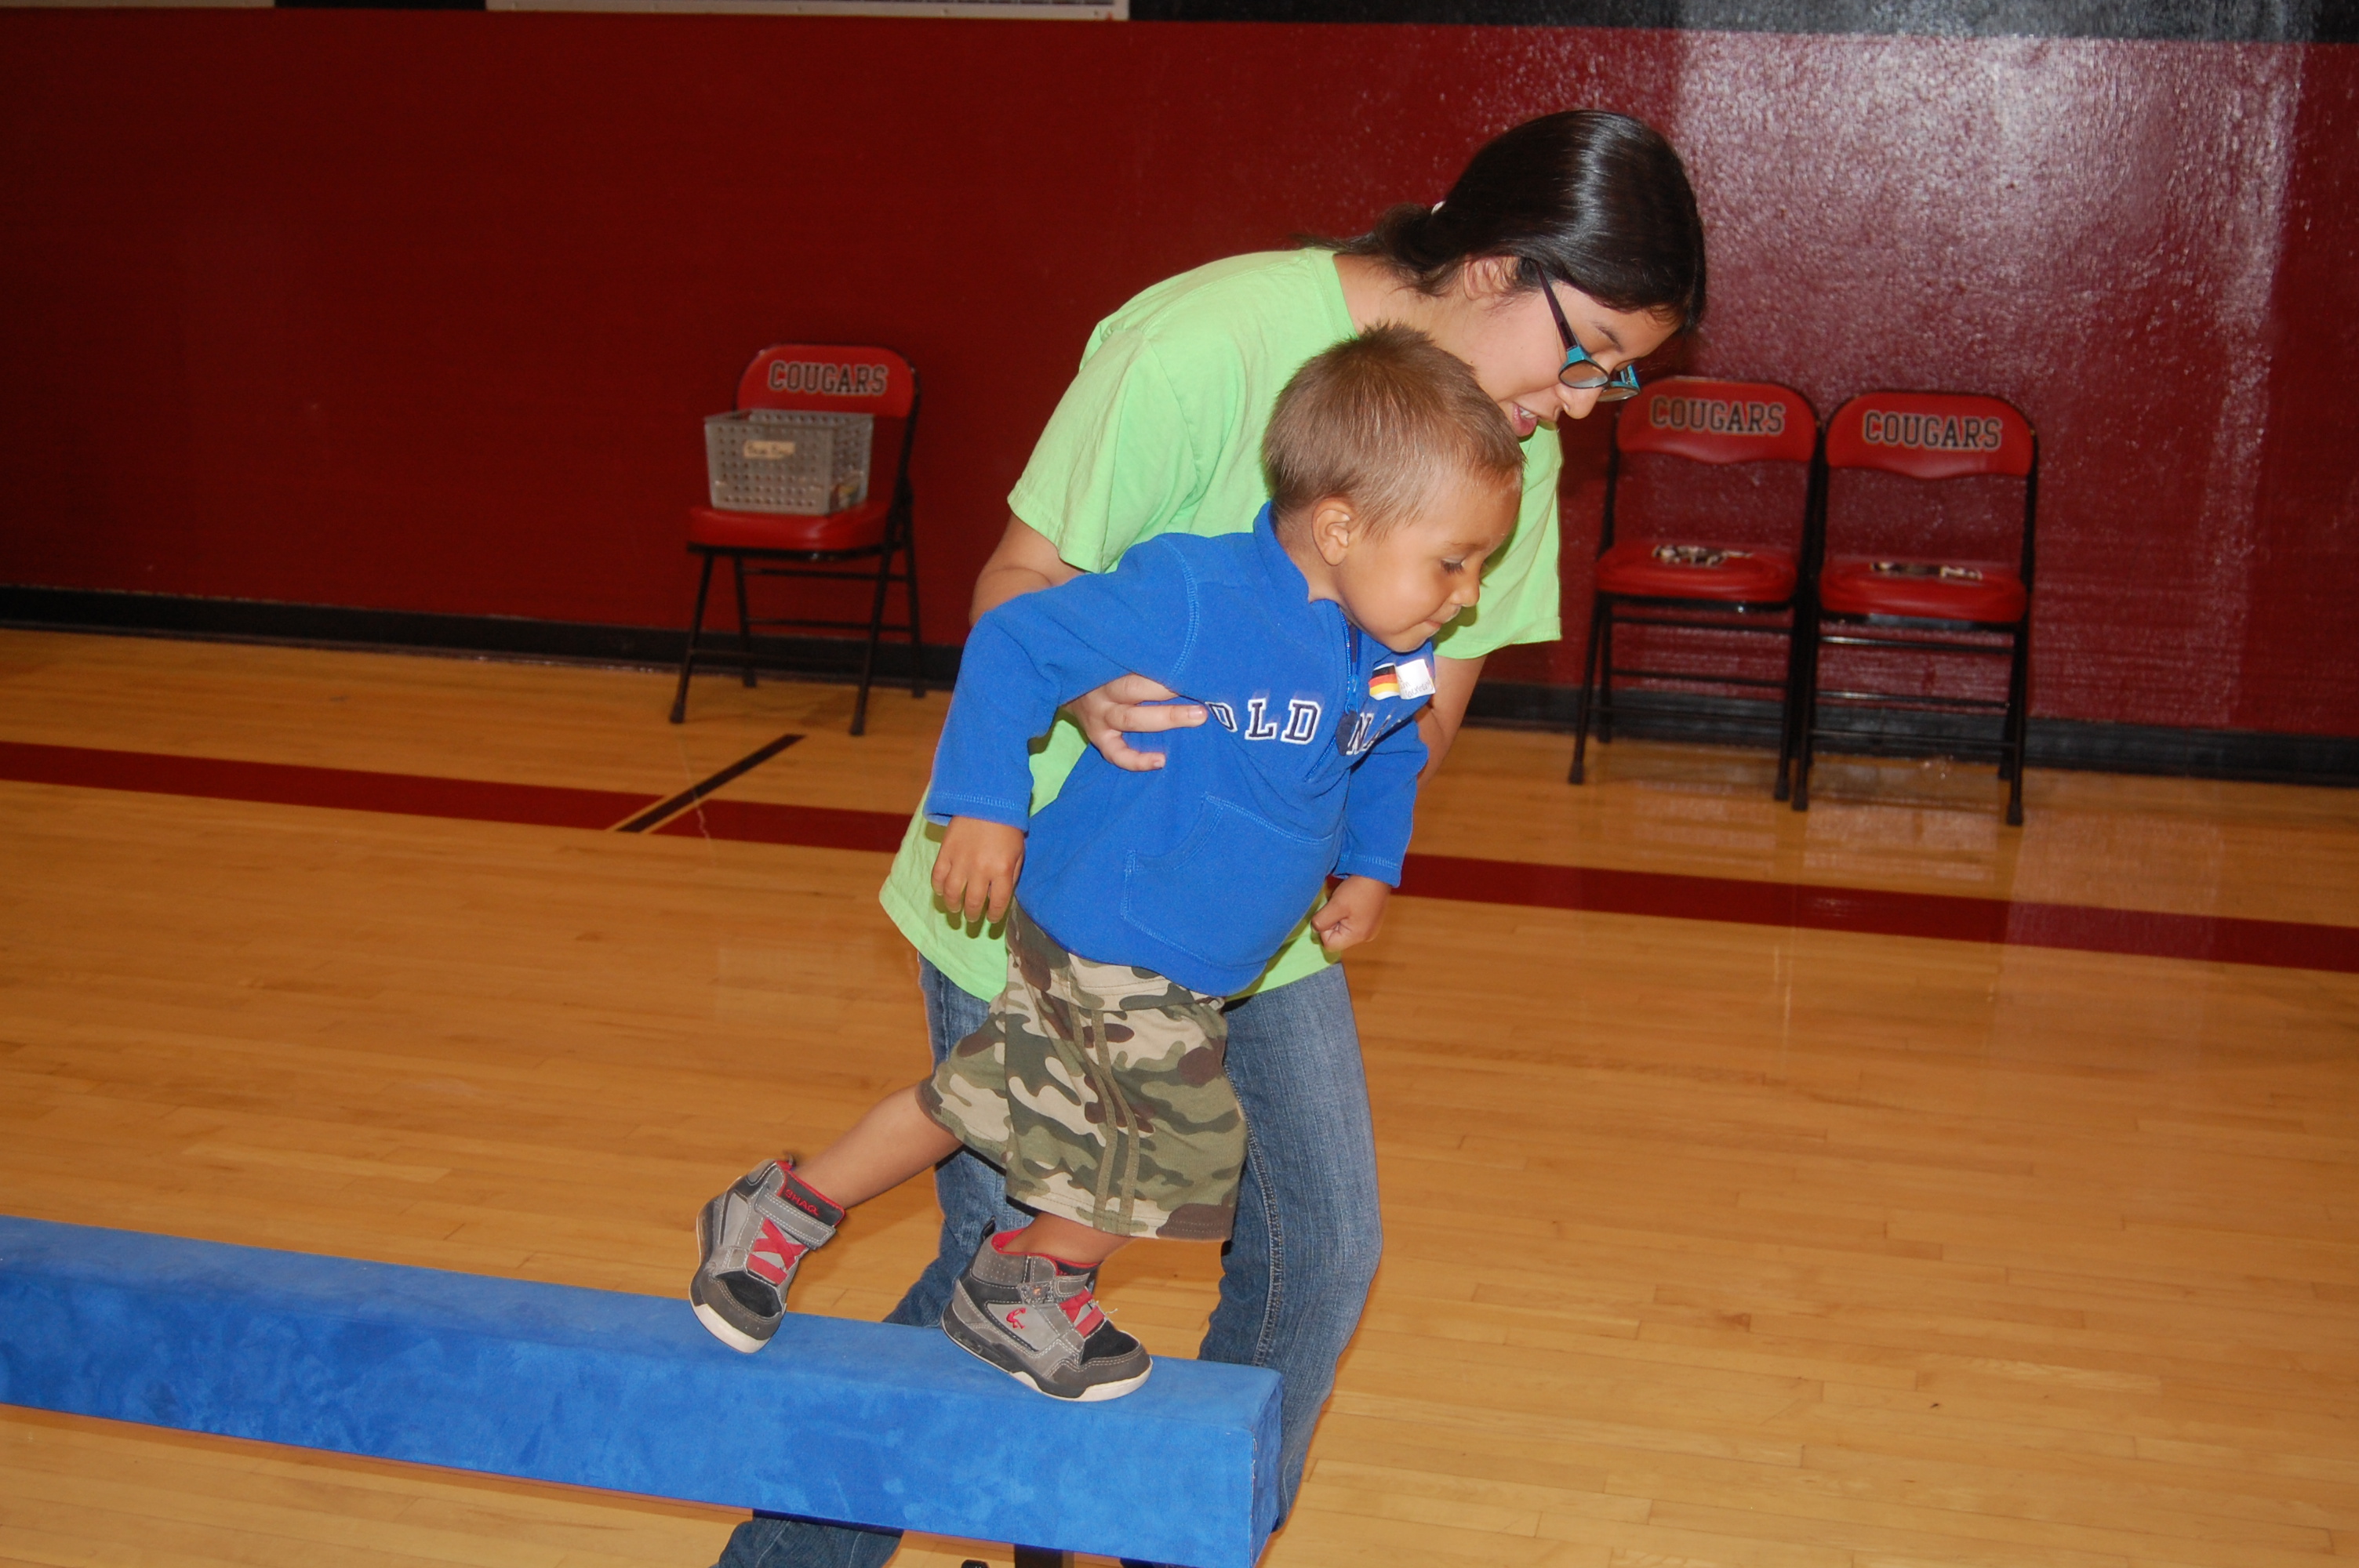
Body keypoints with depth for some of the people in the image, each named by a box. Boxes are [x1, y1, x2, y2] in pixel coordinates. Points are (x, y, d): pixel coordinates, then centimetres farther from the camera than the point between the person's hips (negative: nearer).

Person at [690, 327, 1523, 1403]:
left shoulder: (1392, 663, -3)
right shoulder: (1194, 598, -27)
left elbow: (1388, 758, 20)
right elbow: (1015, 644, -22)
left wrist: (1371, 870, 10)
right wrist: (985, 805, -23)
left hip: (1180, 969, 8)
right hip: (1105, 941, -8)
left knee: (981, 1100, 19)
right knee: (1185, 1142, 4)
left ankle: (780, 1214, 37)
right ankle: (1024, 1290, 32)